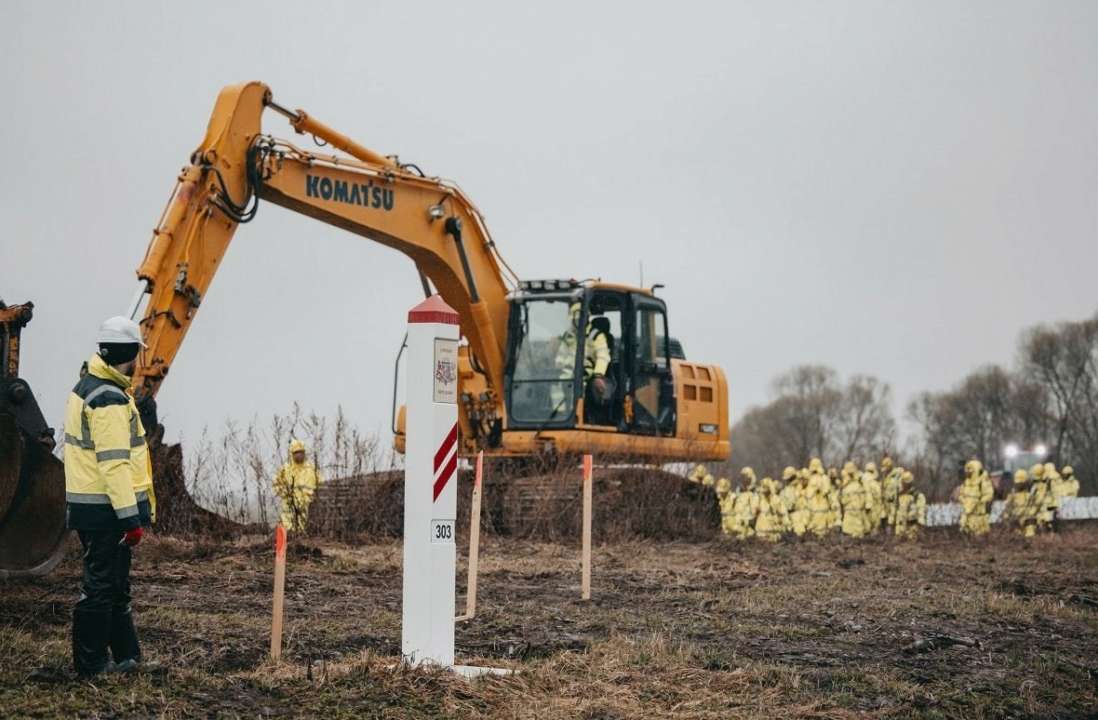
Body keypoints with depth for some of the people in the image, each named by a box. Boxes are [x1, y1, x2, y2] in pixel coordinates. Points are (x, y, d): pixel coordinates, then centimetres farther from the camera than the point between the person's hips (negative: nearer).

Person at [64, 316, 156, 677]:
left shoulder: (86, 388, 13)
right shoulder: (110, 400, -19)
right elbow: (114, 462, -23)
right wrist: (131, 517, -22)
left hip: (88, 503, 10)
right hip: (107, 508, -10)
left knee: (115, 584, 17)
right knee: (101, 586, -1)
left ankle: (126, 656, 26)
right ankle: (90, 664, 7)